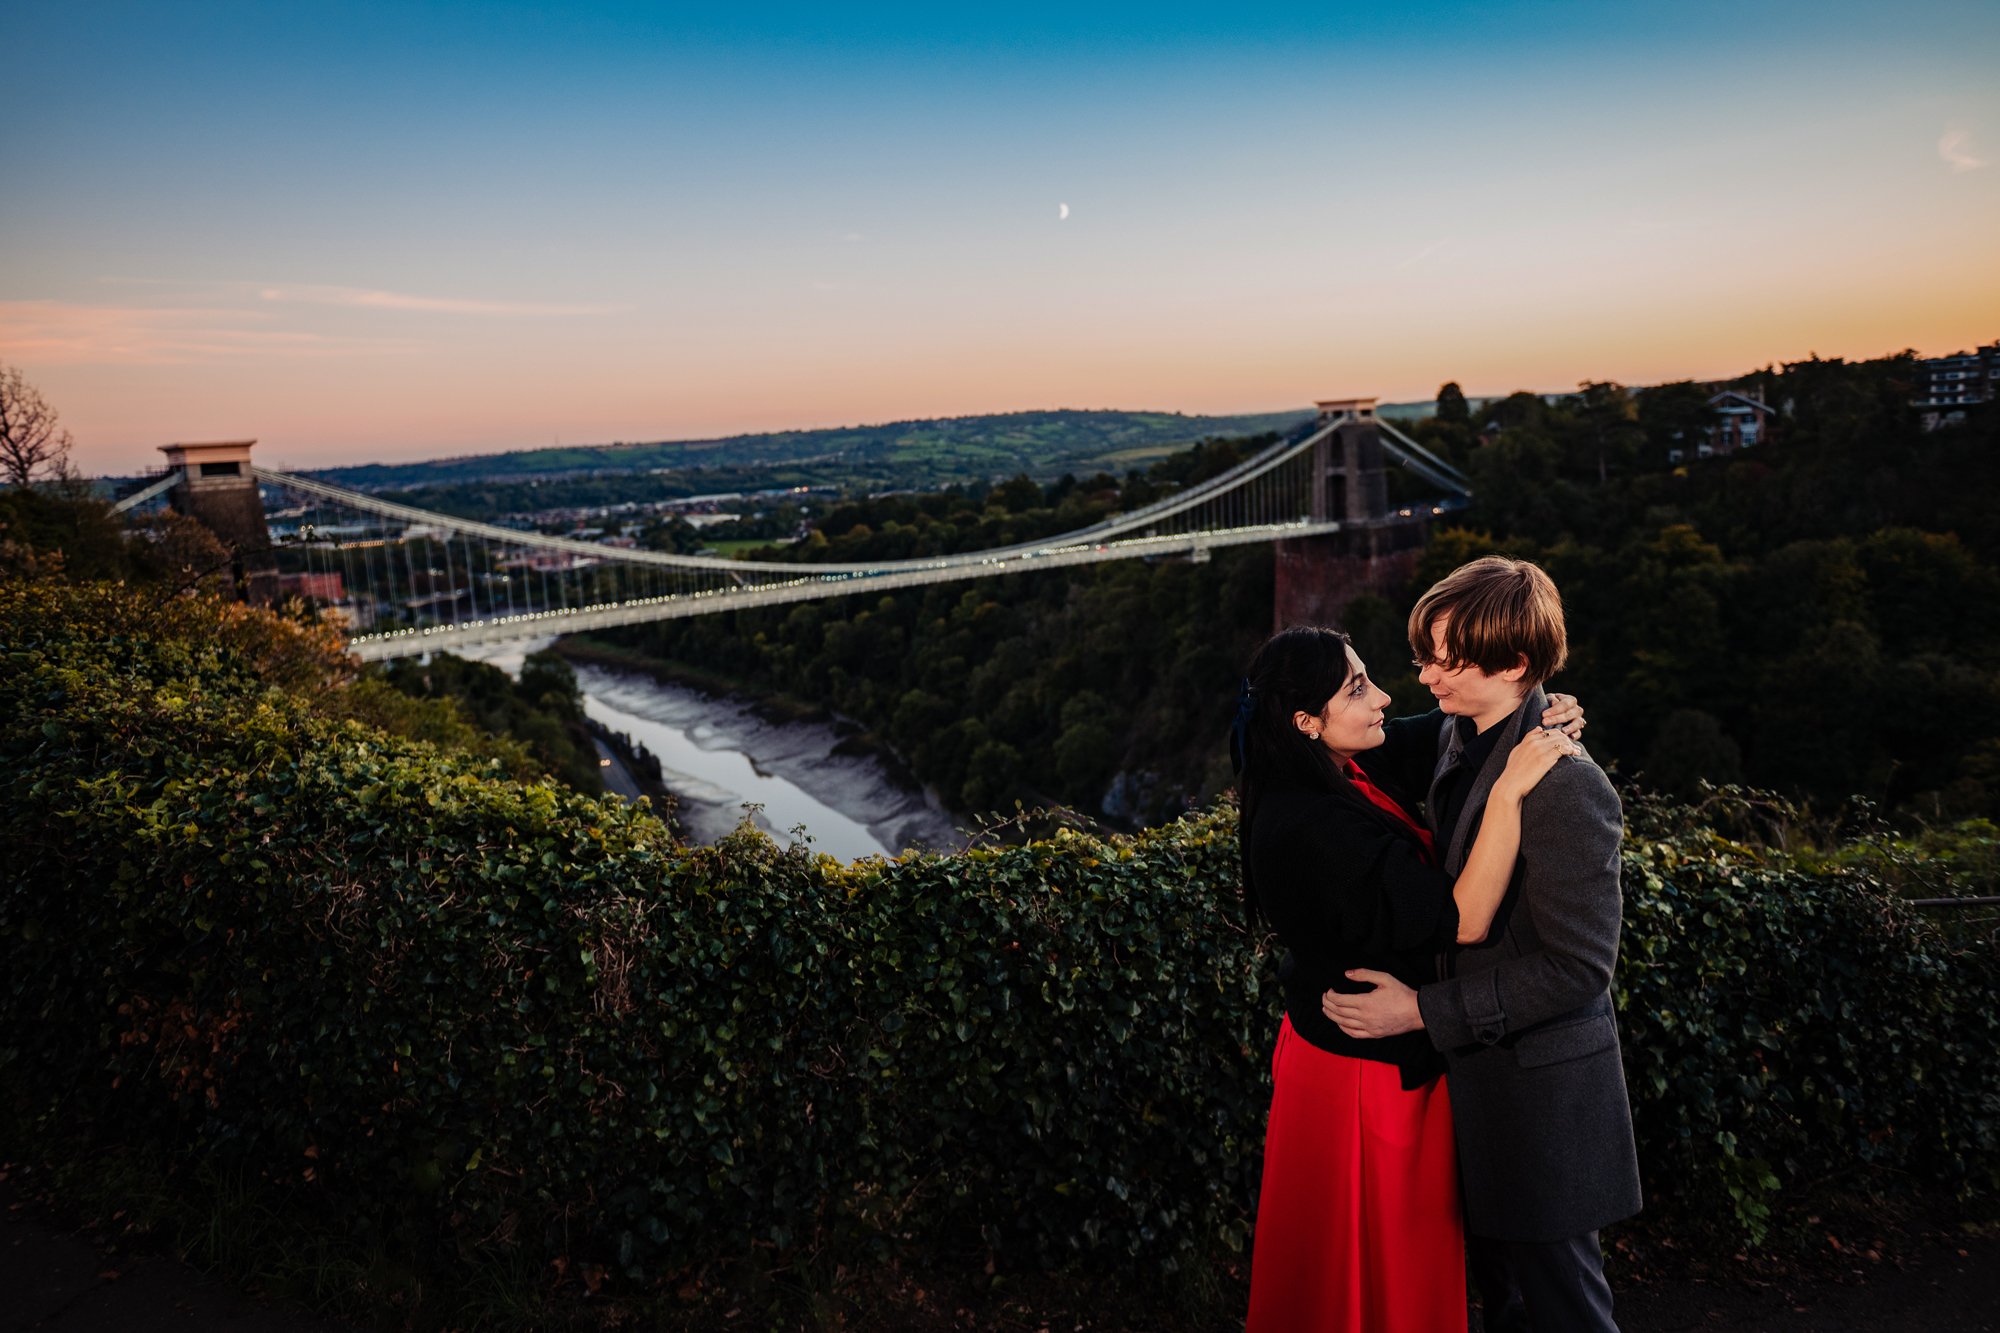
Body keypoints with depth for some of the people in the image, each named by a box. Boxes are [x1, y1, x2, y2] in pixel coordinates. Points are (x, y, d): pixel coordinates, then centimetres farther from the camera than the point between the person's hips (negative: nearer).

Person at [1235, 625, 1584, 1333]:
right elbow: (1463, 920, -30)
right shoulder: (1313, 827, -30)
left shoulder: (1339, 777, -2)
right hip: (1371, 1075, -9)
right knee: (1378, 1275, 13)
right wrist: (1508, 793, -30)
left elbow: (1443, 728, 11)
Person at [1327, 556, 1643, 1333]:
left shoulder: (1567, 788, -24)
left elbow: (1578, 966, -23)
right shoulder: (1455, 743, 2)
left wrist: (1424, 1011, -23)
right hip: (1472, 1076, 8)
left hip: (1541, 1089, -8)